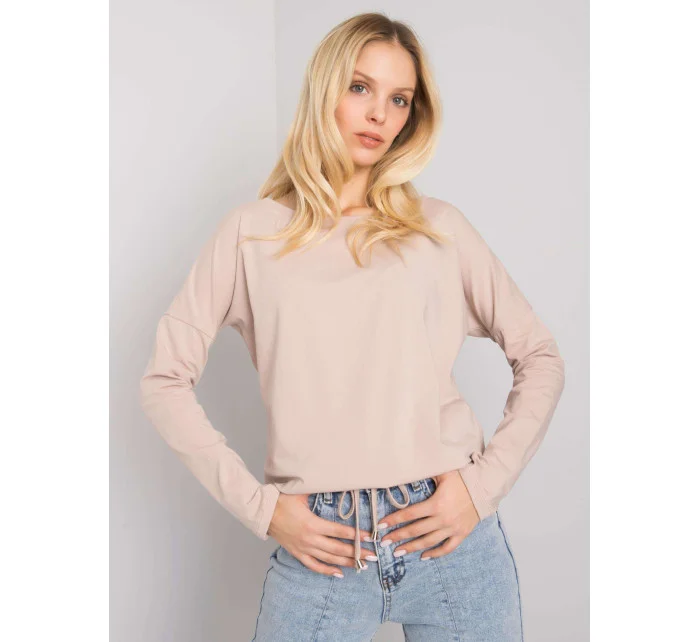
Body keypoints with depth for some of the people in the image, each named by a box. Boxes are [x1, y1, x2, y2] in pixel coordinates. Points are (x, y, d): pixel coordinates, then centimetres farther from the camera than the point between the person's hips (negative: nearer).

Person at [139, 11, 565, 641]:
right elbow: (165, 380, 2)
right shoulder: (254, 231, 3)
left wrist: (486, 482, -3)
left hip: (451, 537, 1)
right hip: (323, 551, -1)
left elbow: (541, 357, 8)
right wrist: (259, 504, -4)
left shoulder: (439, 226, 5)